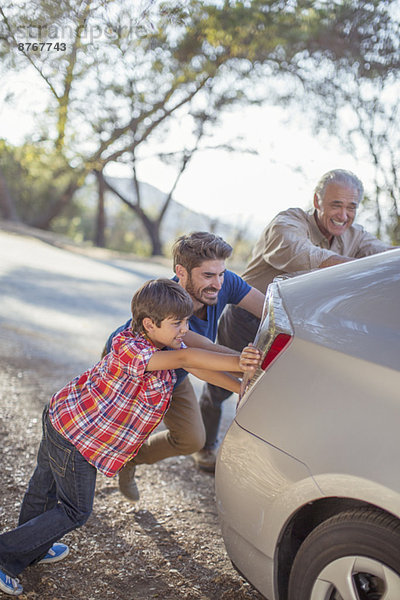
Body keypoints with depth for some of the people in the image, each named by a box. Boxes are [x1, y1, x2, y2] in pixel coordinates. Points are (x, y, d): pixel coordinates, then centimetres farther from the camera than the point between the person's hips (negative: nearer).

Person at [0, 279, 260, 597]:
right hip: (76, 439, -10)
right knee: (75, 511, 7)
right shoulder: (131, 350, -33)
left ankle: (33, 549, 51)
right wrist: (237, 363, -53)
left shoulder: (165, 343, -6)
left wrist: (242, 387, -14)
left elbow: (197, 366, -6)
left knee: (46, 486, 29)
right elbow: (185, 358, -46)